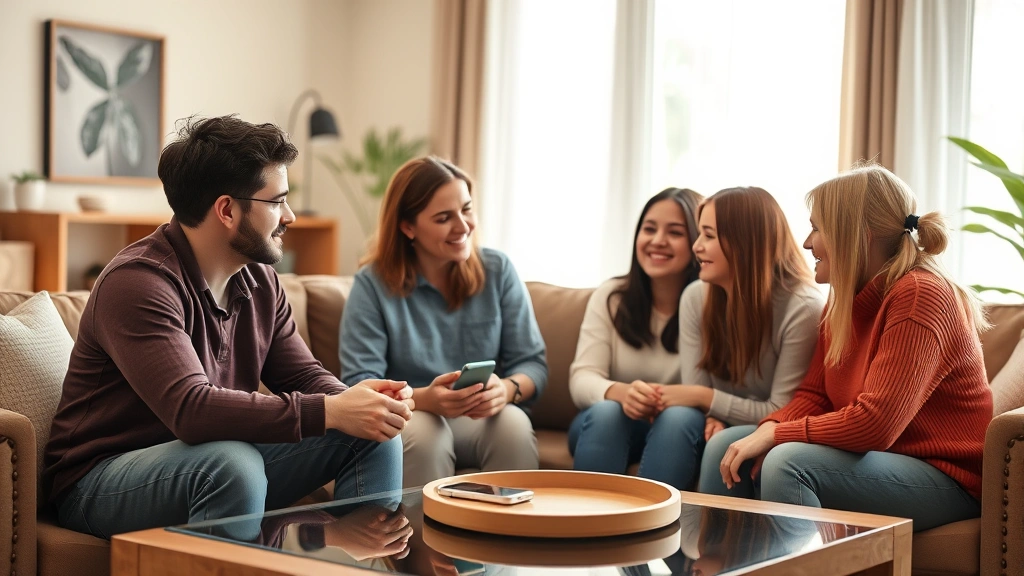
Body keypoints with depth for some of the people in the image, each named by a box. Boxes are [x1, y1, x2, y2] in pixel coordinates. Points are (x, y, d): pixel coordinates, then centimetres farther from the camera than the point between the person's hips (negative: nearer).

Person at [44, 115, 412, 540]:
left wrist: (357, 401, -18)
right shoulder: (137, 282, -23)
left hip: (212, 467, 8)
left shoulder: (258, 279, 4)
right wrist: (329, 412, -35)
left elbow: (303, 375, 6)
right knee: (234, 463, -39)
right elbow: (190, 410, -35)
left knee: (377, 438, -4)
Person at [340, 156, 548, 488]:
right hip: (410, 419, -2)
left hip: (483, 420, 2)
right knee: (423, 433, -34)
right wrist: (425, 399, -32)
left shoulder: (499, 272, 2)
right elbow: (360, 385, -12)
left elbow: (532, 363, 0)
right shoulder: (372, 285, -6)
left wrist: (506, 389, -24)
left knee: (513, 423, -29)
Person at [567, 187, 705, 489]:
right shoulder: (610, 297, 2)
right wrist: (620, 392, -31)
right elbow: (581, 378, -8)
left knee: (679, 417, -33)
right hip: (607, 429, 2)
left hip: (675, 434, -1)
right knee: (605, 411, -31)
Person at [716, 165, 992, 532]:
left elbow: (875, 424, -26)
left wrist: (776, 435, -18)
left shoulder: (919, 296, -18)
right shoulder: (843, 301, 10)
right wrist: (766, 431, -13)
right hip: (887, 462, 8)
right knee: (739, 462, -5)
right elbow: (813, 395, 9)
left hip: (947, 481, -8)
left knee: (788, 462, -28)